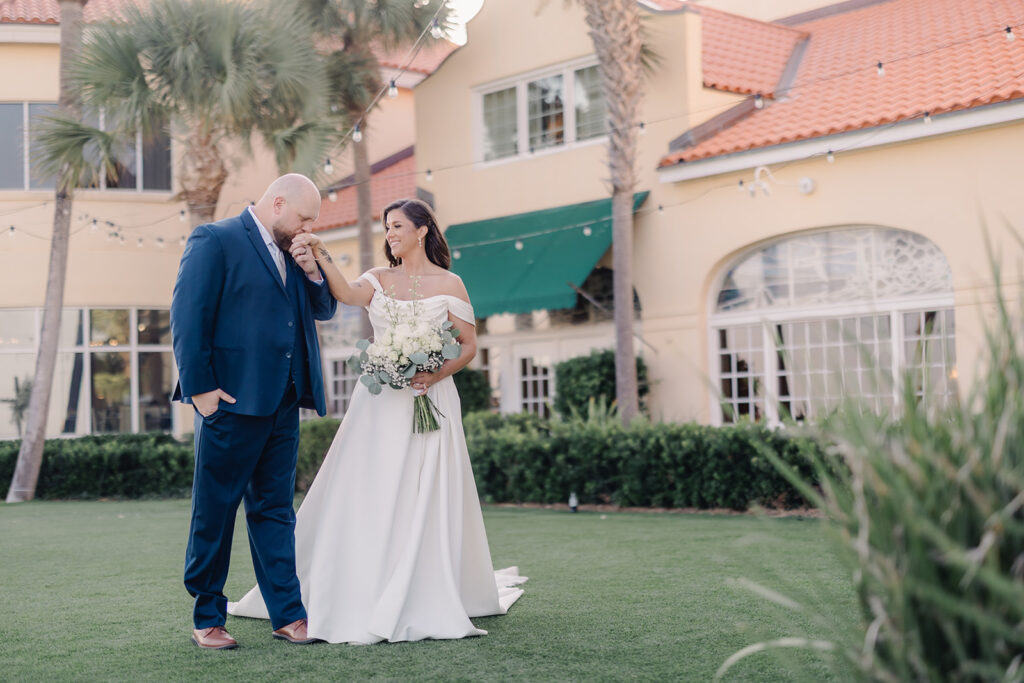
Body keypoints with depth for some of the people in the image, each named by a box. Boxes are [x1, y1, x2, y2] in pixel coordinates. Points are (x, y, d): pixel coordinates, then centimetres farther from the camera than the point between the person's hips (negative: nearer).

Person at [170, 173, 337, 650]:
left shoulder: (292, 252, 16)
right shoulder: (215, 240, -6)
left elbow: (324, 310, 19)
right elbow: (188, 316, -11)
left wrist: (313, 272, 0)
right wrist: (200, 388, -16)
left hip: (282, 404, 7)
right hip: (232, 401, -7)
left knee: (275, 510, 11)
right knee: (215, 512, 3)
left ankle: (287, 614, 15)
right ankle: (207, 619, 13)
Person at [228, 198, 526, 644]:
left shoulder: (449, 284, 3)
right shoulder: (379, 280, 10)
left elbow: (469, 345, 1)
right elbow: (346, 295, -12)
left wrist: (434, 376, -15)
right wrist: (321, 255, -26)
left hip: (429, 402, -3)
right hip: (379, 402, 3)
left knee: (424, 502, -3)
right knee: (368, 499, 1)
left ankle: (424, 603, 6)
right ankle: (360, 596, 11)